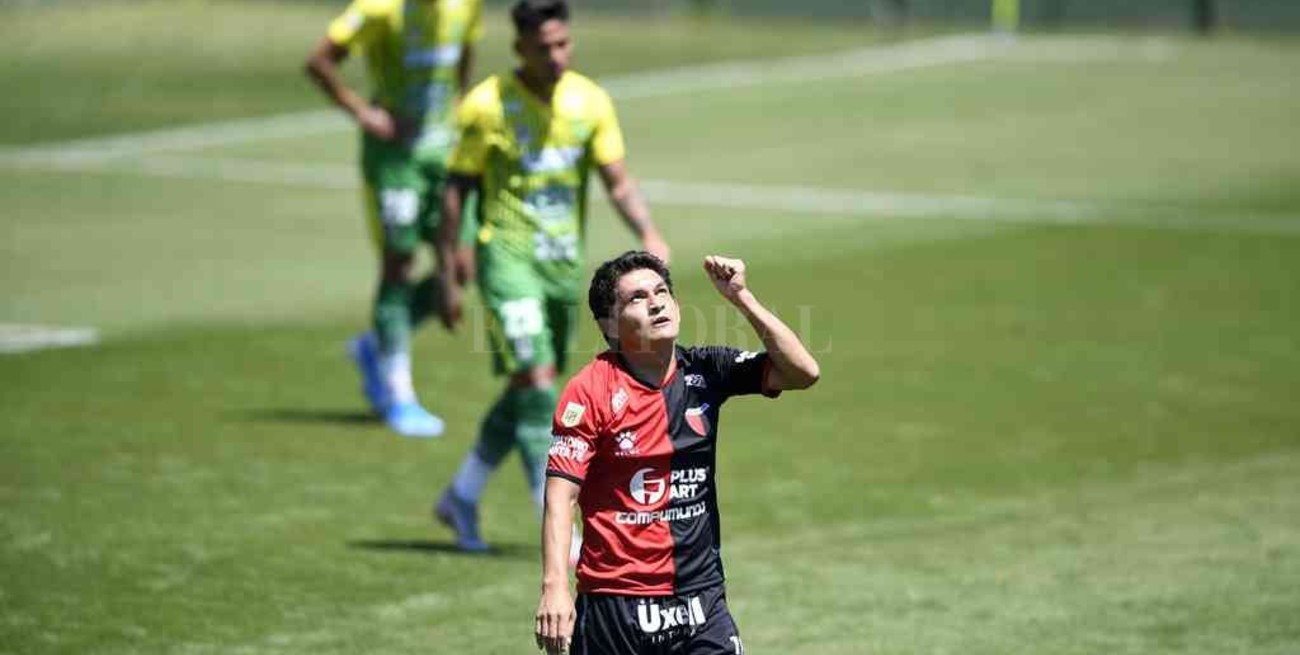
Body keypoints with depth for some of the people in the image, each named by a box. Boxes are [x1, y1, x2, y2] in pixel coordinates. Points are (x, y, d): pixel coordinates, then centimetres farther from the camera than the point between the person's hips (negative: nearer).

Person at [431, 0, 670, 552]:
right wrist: (448, 278, -5)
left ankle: (460, 499, 29)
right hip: (508, 256, -5)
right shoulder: (487, 105, -9)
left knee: (526, 395, 12)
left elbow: (617, 182, 2)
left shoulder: (590, 101, 3)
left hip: (564, 262, 5)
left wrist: (649, 235, -17)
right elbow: (456, 191, -3)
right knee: (537, 386, -15)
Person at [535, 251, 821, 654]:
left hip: (700, 603, 3)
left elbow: (802, 372, -5)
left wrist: (741, 298, -12)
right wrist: (555, 587, -24)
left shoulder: (706, 372, 4)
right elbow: (561, 496, -13)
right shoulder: (590, 391, -8)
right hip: (614, 603, -3)